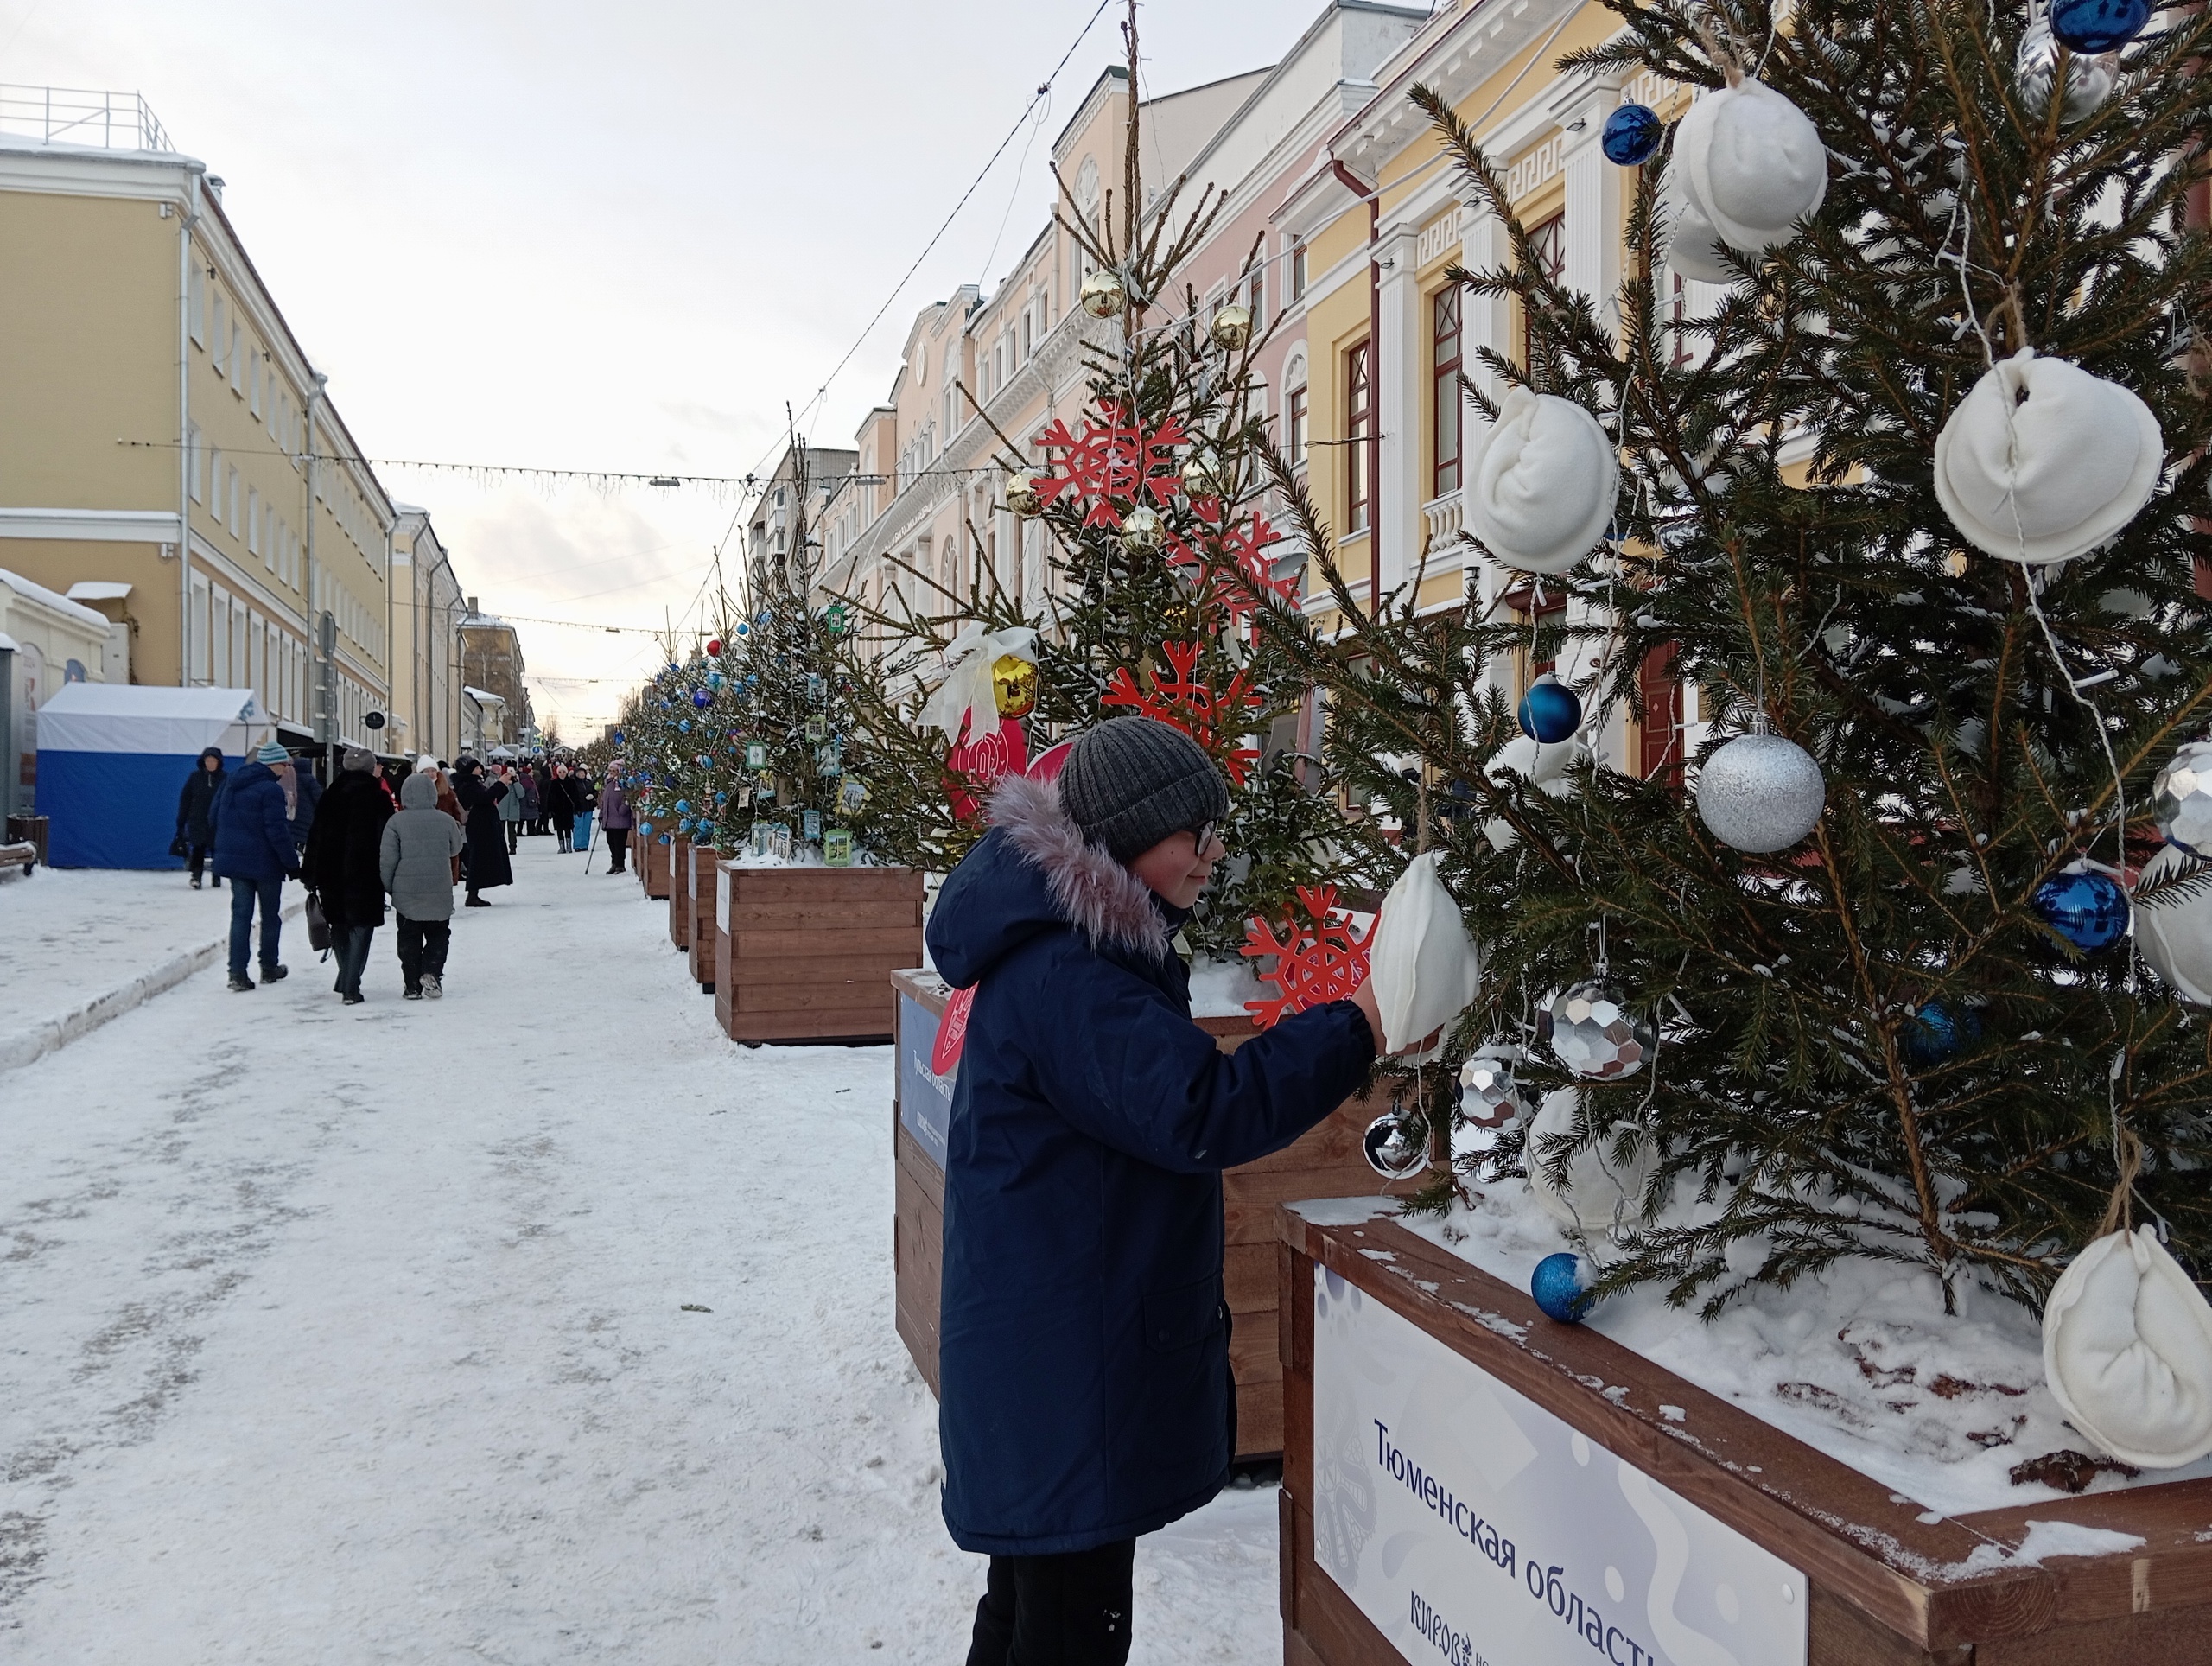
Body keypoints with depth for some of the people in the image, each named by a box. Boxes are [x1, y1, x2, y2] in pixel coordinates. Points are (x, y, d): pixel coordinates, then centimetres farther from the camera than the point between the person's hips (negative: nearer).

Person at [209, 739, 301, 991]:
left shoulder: (231, 783, 7)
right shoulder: (271, 790, -17)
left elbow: (213, 819, 14)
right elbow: (277, 831, -19)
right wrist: (292, 863, -13)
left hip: (233, 859, 6)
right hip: (265, 863, -6)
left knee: (241, 914, 5)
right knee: (270, 915, 11)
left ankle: (237, 972, -3)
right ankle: (269, 968, 20)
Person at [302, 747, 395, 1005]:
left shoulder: (330, 797, 7)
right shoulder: (378, 798, -4)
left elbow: (315, 836, 8)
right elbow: (386, 841, -7)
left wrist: (310, 875, 12)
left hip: (331, 876, 4)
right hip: (365, 877, -4)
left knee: (339, 927, 17)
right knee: (360, 928, -1)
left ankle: (347, 979, 24)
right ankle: (350, 987, -6)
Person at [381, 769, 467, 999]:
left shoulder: (396, 822, -7)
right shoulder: (446, 821, -4)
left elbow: (387, 859, -6)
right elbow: (455, 849, 12)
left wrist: (388, 887, 6)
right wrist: (460, 830, 30)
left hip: (406, 893, 0)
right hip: (440, 893, 0)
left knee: (409, 939, 10)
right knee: (438, 935, 14)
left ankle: (413, 985, 9)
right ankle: (431, 972, -7)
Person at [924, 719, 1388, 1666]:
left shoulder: (1092, 943, 9)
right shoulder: (1061, 976, -25)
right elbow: (1198, 1113, -29)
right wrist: (1353, 1030, -24)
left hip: (1080, 1331, 10)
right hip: (1062, 1364, -10)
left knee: (1037, 1584, 24)